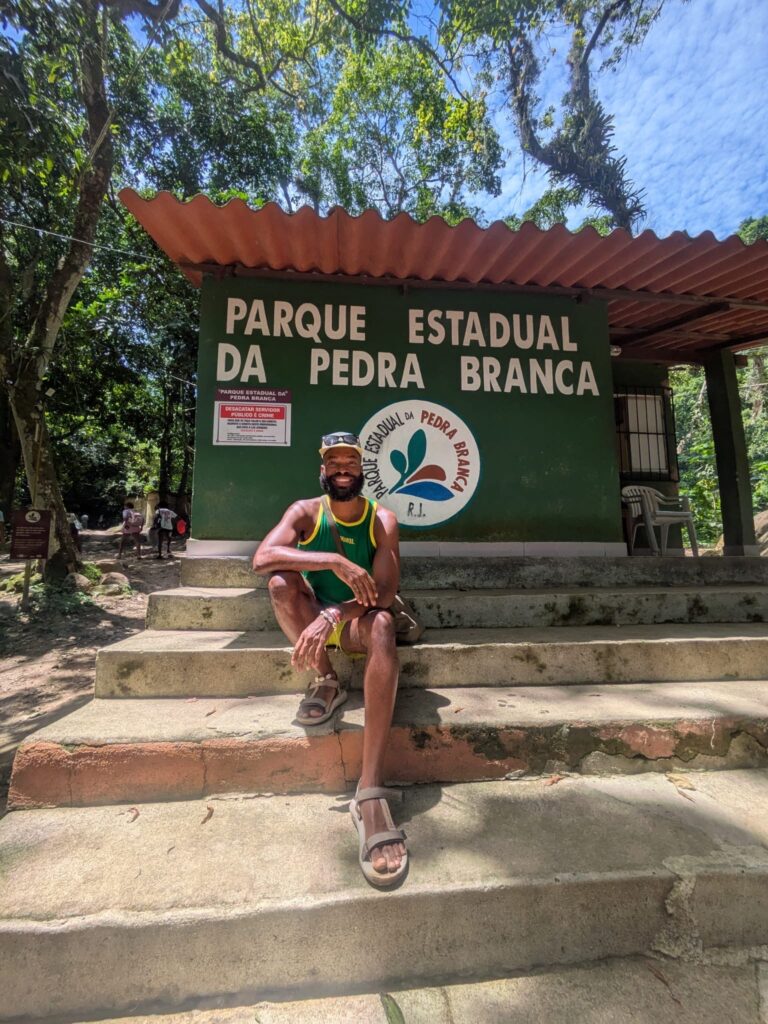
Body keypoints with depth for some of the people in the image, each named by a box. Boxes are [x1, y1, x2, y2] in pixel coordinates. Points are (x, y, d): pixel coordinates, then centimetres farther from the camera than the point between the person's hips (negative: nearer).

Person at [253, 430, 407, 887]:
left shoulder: (382, 519, -8)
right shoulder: (305, 512, -7)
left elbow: (385, 592, -18)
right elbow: (262, 557, -26)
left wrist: (333, 616, -35)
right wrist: (336, 562, -36)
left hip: (357, 620, -1)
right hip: (314, 616, 1)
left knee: (382, 623, -36)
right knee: (281, 581, -28)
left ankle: (371, 793, -42)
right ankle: (326, 681, -9)